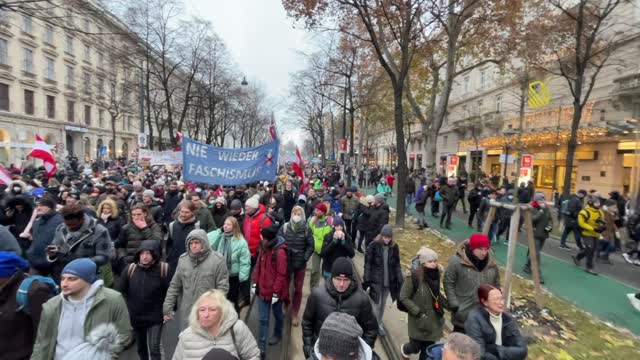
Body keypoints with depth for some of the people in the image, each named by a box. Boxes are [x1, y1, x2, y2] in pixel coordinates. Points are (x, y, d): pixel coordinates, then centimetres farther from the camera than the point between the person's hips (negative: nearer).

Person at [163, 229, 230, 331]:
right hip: (186, 313, 4)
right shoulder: (183, 259, 3)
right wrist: (167, 308, 7)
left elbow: (222, 288, -8)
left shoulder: (217, 260, -10)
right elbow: (174, 286, 10)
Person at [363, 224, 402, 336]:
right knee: (377, 305, 2)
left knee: (383, 304, 17)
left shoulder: (394, 247, -3)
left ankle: (379, 325, 36)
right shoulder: (374, 245, -14)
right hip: (376, 281, -3)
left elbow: (397, 265, 4)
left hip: (389, 282, 4)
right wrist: (366, 280, -12)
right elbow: (367, 264, -10)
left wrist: (400, 281, 2)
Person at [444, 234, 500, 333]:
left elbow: (496, 284, 12)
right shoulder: (457, 261, -17)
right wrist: (454, 304, -14)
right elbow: (448, 283, -11)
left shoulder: (491, 263, 0)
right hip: (463, 313, -5)